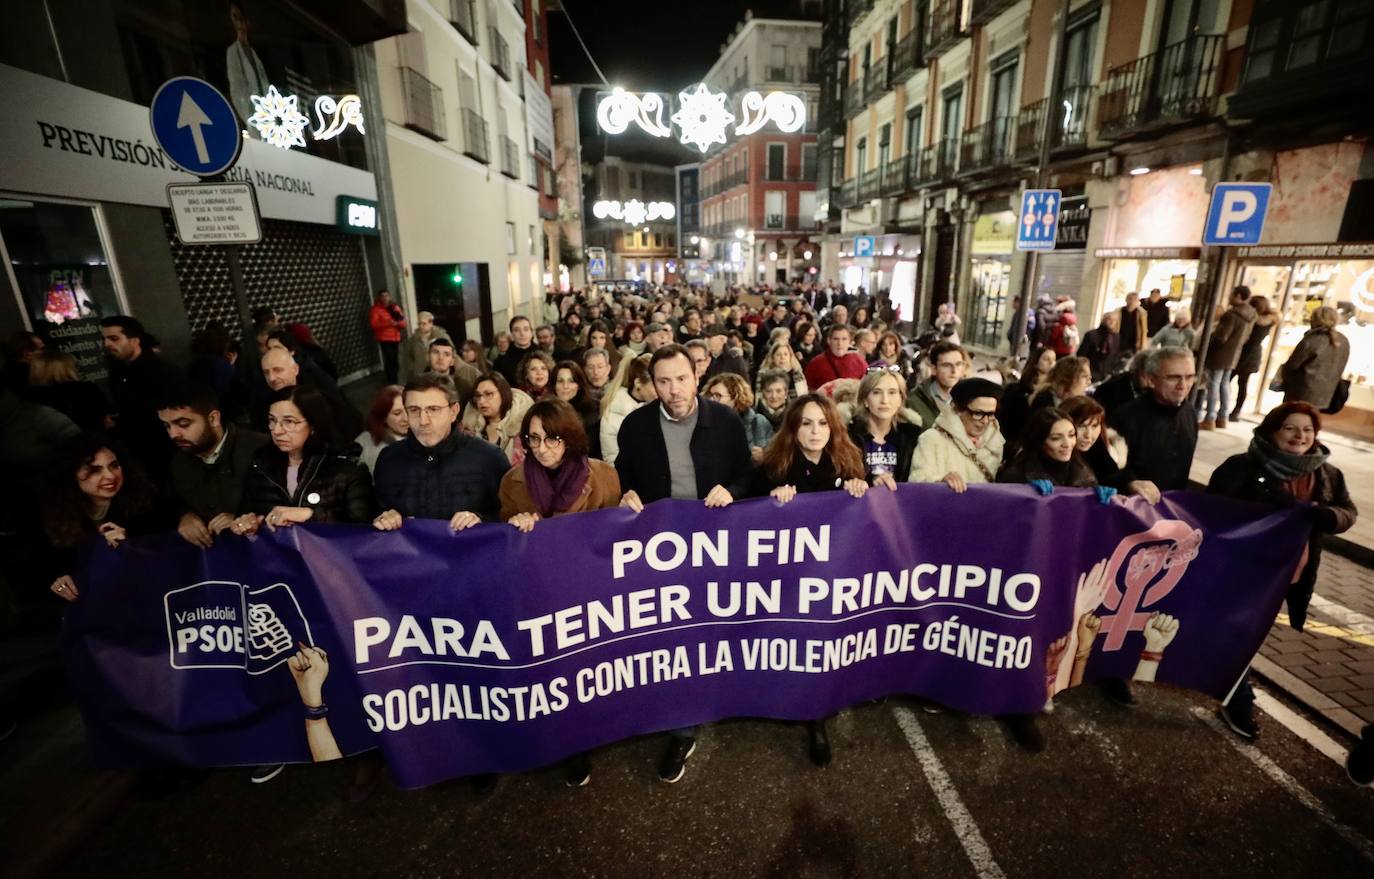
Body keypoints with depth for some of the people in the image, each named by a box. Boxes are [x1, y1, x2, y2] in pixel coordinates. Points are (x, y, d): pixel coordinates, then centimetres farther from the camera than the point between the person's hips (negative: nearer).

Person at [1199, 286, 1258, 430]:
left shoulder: (1232, 314, -22)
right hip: (1234, 355, 9)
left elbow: (1221, 337, -23)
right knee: (1225, 384, 16)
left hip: (1220, 354, -9)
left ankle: (1209, 420, -6)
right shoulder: (1251, 315, 7)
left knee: (1213, 385, -5)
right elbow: (1245, 336, 15)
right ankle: (1222, 418, 21)